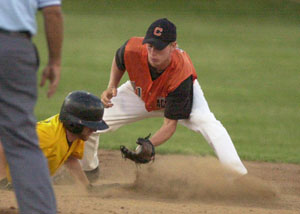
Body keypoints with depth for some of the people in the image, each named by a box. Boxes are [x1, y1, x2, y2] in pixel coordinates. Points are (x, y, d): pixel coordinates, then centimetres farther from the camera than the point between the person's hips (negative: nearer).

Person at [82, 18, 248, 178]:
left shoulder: (182, 75, -43)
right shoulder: (132, 49, -35)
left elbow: (170, 124, -38)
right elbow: (119, 61, -5)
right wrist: (111, 87, -20)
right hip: (140, 94, 4)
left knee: (206, 122, -35)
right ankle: (88, 169, 26)